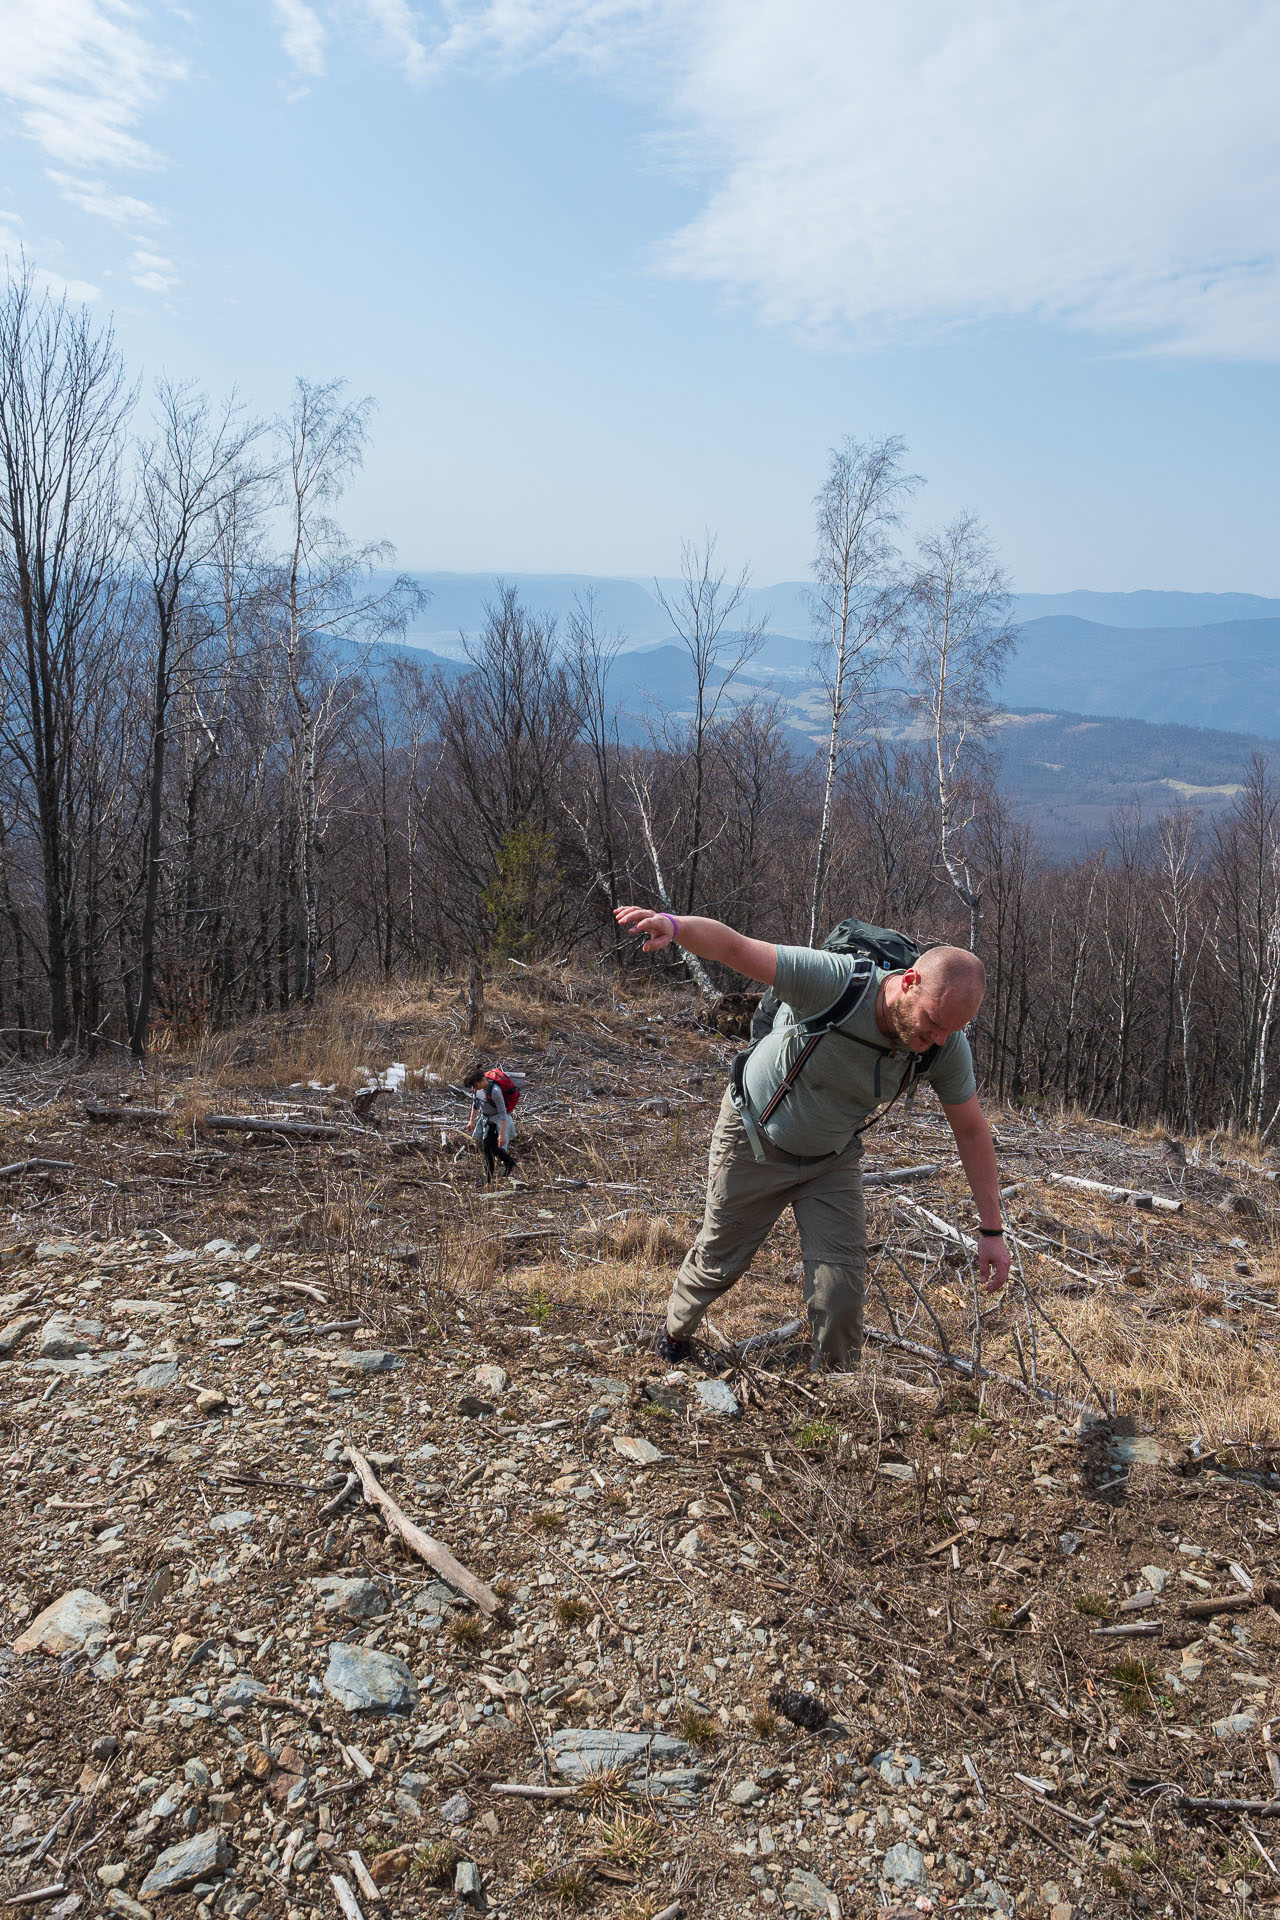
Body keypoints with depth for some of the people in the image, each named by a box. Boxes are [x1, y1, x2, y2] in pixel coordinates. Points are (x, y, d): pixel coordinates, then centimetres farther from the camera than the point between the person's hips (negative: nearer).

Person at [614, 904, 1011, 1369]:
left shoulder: (946, 1046, -23)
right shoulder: (833, 981, -38)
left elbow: (972, 1130, -10)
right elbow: (733, 947, -44)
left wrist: (991, 1230, -8)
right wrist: (673, 924, -65)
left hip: (831, 1159, 3)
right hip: (755, 1137, -2)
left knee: (841, 1288, -8)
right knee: (719, 1259, 16)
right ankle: (674, 1337, 48)